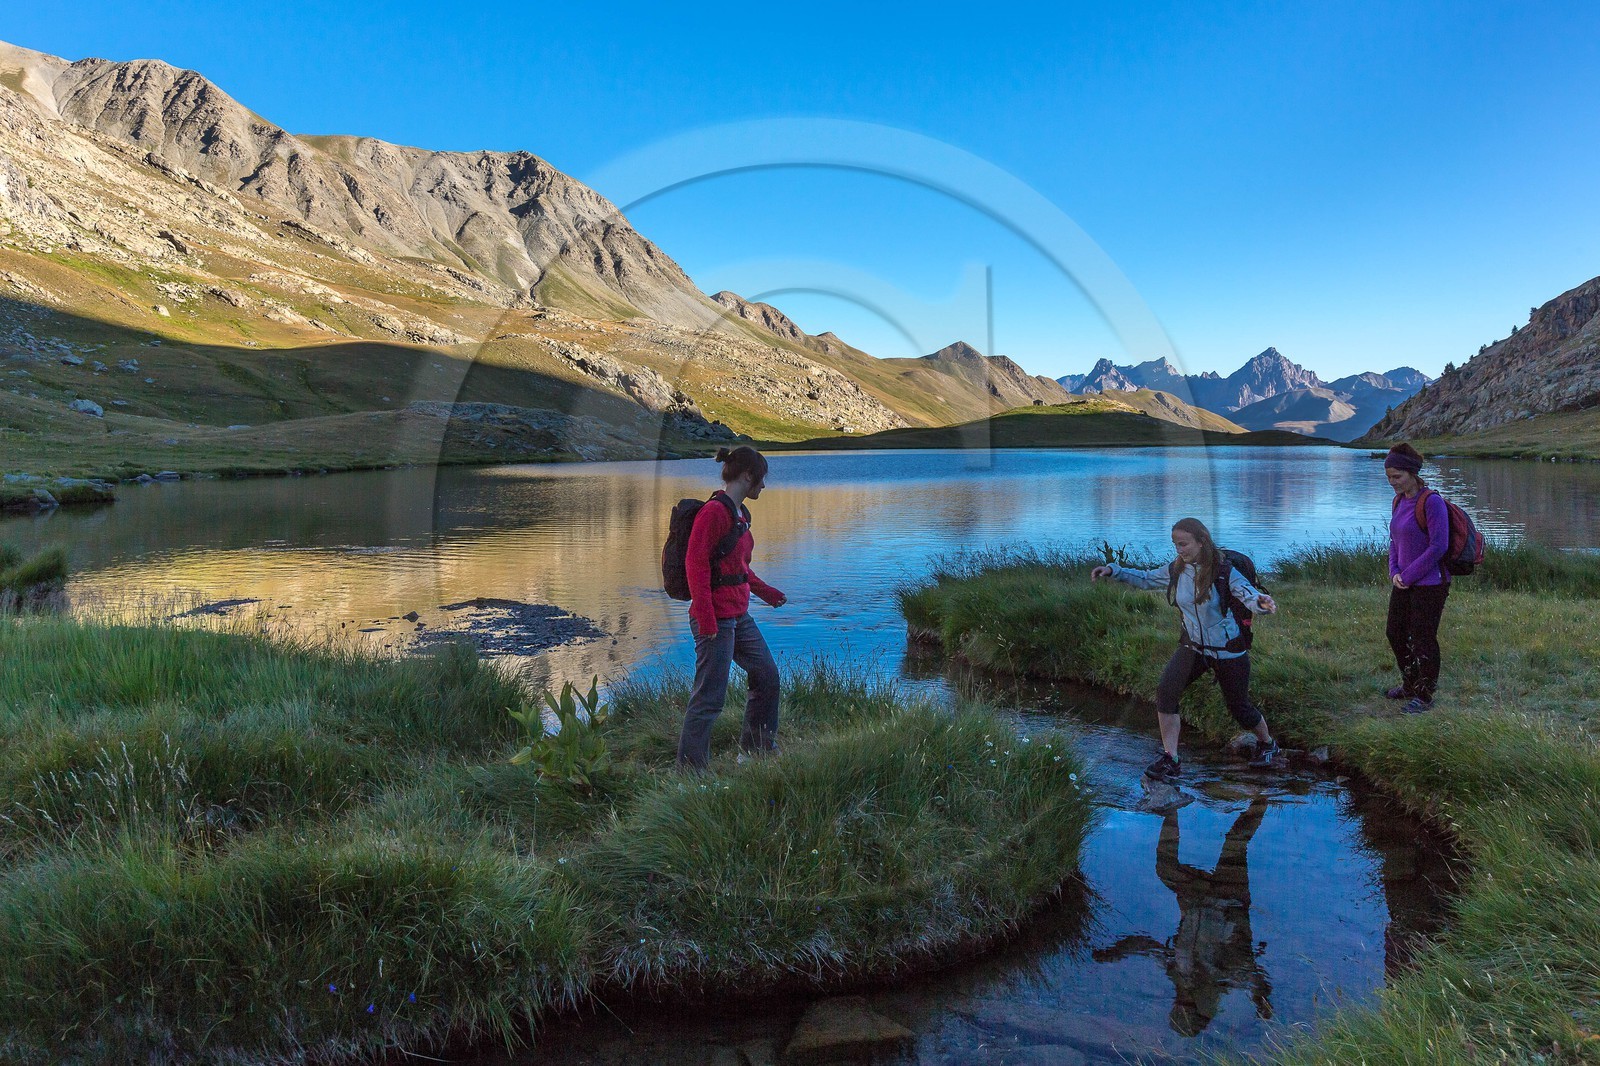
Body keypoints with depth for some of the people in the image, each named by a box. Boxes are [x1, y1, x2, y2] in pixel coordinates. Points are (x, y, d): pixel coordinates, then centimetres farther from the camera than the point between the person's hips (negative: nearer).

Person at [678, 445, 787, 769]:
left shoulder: (739, 513, 13)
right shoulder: (714, 511, -16)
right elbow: (695, 563, -21)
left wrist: (766, 592, 32)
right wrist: (705, 618, -24)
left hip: (739, 615, 10)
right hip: (716, 618, -10)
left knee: (767, 674, 20)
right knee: (710, 696, -4)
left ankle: (758, 747, 37)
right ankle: (691, 768, 7)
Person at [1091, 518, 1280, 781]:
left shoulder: (1223, 572, -20)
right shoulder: (1175, 570, -6)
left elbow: (1249, 594, -31)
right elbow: (1145, 579, 8)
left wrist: (1261, 602, -55)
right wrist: (1113, 571, -5)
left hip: (1228, 651, -4)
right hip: (1193, 647, 4)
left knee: (1239, 707, 11)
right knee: (1165, 691, -16)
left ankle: (1267, 743, 44)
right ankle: (1170, 761, -10)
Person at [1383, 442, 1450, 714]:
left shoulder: (1432, 501, -17)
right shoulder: (1399, 501, 7)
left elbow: (1438, 546, -20)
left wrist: (1408, 575, -15)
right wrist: (1394, 572, 0)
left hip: (1429, 584, -8)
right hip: (1404, 583, 8)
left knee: (1423, 639, 1)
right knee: (1396, 634, 16)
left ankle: (1424, 695, 17)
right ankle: (1410, 685, 35)